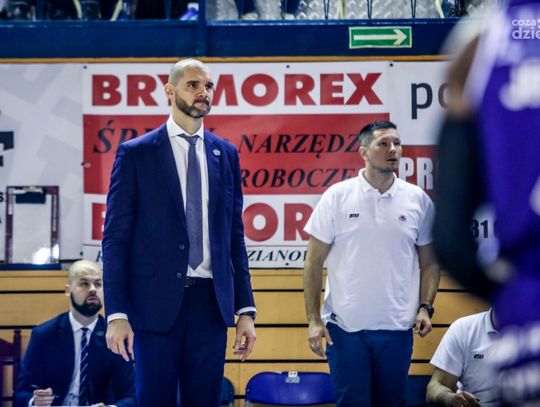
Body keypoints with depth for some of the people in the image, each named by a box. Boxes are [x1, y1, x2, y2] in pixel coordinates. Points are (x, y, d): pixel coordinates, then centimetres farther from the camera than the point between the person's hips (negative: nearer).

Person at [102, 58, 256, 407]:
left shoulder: (226, 154, 11)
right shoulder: (136, 153, 0)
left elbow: (235, 236, 12)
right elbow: (116, 238, -2)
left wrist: (246, 308, 7)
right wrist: (116, 313, -10)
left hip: (211, 301, 3)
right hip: (157, 301, -3)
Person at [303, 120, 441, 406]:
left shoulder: (418, 200, 4)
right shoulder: (337, 197, -2)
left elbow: (429, 262, 10)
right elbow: (314, 263, -1)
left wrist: (425, 308, -3)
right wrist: (313, 320, -6)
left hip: (397, 328, 2)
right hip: (344, 326, -2)